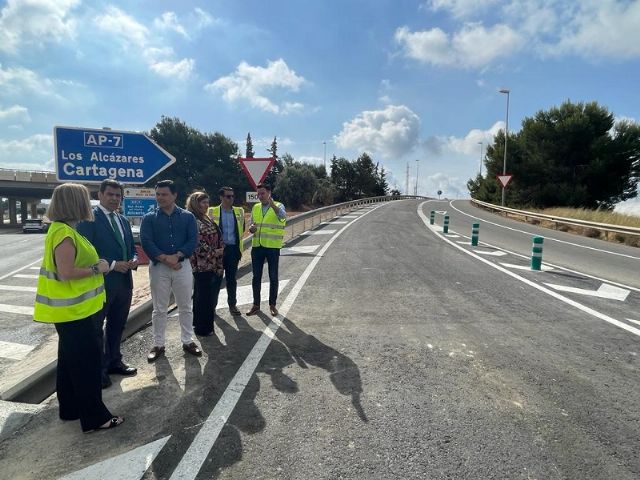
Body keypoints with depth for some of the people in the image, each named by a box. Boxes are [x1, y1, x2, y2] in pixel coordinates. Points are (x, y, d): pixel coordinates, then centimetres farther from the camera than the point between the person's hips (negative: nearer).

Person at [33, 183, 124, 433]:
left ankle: (70, 407, 33)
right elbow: (66, 273, -26)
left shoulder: (63, 229, 11)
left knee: (70, 359, 19)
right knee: (87, 362, -1)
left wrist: (95, 265, 7)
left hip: (74, 308, 10)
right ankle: (94, 416, 10)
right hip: (75, 309, -10)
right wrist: (97, 268, -16)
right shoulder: (64, 233, -21)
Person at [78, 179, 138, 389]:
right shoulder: (89, 218, -10)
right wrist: (112, 265, -21)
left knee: (117, 326, 19)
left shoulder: (124, 221, 13)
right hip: (100, 283, -7)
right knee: (95, 328, 7)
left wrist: (134, 260, -3)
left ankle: (114, 362, 36)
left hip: (124, 282, 7)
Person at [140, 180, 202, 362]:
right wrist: (165, 259, -17)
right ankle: (158, 345, 20)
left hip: (182, 265, 1)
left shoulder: (187, 217, 4)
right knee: (159, 309, 8)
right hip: (158, 267, 0)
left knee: (185, 307, 9)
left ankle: (187, 341, 22)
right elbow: (146, 242, -8)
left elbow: (192, 241, -5)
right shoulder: (149, 218, 3)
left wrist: (176, 256, -17)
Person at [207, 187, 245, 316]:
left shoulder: (239, 211, 7)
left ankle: (232, 304, 19)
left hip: (233, 249, 2)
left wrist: (239, 248, 11)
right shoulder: (212, 211, -1)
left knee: (232, 278, 9)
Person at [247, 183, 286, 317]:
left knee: (273, 277, 6)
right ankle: (256, 305, 21)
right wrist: (252, 228, -7)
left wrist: (272, 204, -45)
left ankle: (272, 305, 19)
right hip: (257, 246, 4)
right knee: (256, 277, 9)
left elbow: (282, 216, -27)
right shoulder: (255, 208, 10)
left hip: (273, 247, -4)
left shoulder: (278, 206, -5)